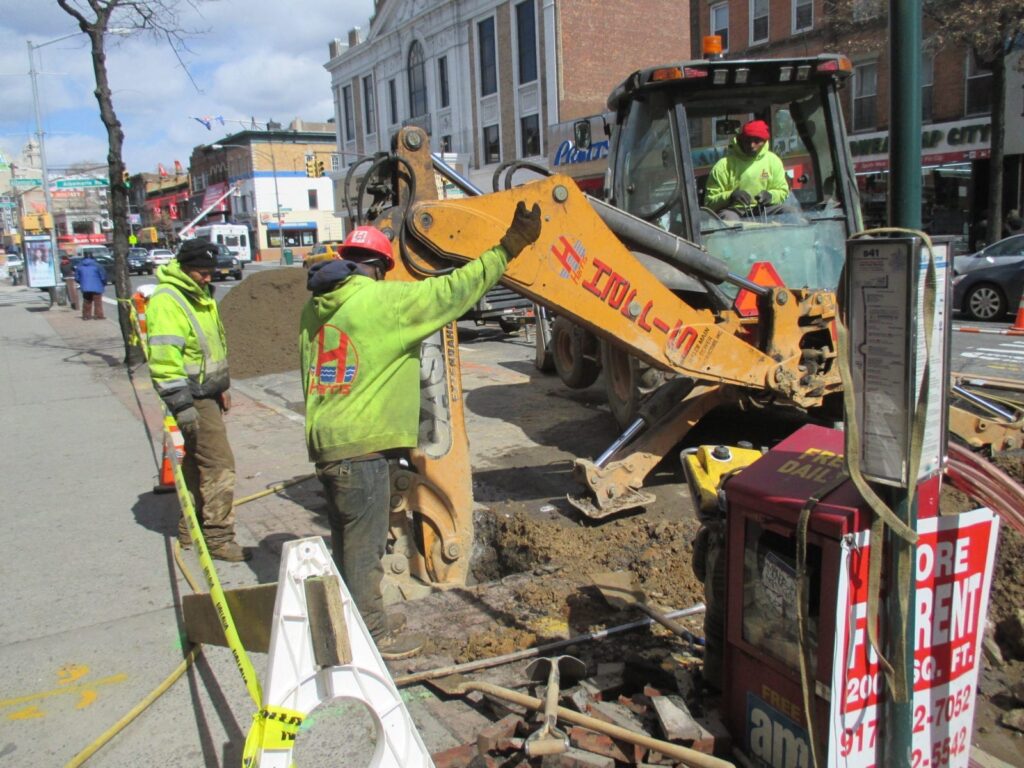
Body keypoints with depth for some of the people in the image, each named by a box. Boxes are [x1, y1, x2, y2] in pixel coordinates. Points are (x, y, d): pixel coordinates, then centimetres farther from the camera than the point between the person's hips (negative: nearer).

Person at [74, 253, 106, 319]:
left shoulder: (79, 266, 6)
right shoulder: (96, 265, -6)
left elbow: (77, 278, 7)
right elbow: (103, 276, -6)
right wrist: (104, 284, 11)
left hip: (85, 288, 4)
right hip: (96, 287, -4)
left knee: (87, 302, 14)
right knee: (97, 302, 2)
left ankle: (86, 315, 16)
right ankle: (99, 315, 2)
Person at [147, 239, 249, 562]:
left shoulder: (200, 295, 15)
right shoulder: (166, 301, -16)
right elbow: (164, 360, -22)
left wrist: (222, 387, 24)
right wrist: (181, 404, -24)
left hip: (208, 394, 10)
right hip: (193, 398, -10)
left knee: (197, 464, 16)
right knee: (219, 464, -10)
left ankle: (191, 529, 27)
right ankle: (218, 537, -3)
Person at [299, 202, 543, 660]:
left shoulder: (317, 306, 11)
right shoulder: (381, 300, -12)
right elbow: (452, 291, -10)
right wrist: (508, 247, -4)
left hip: (324, 439, 8)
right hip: (359, 444, -8)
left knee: (348, 542, 20)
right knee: (364, 546, 3)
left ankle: (357, 621, 35)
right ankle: (371, 636, 15)